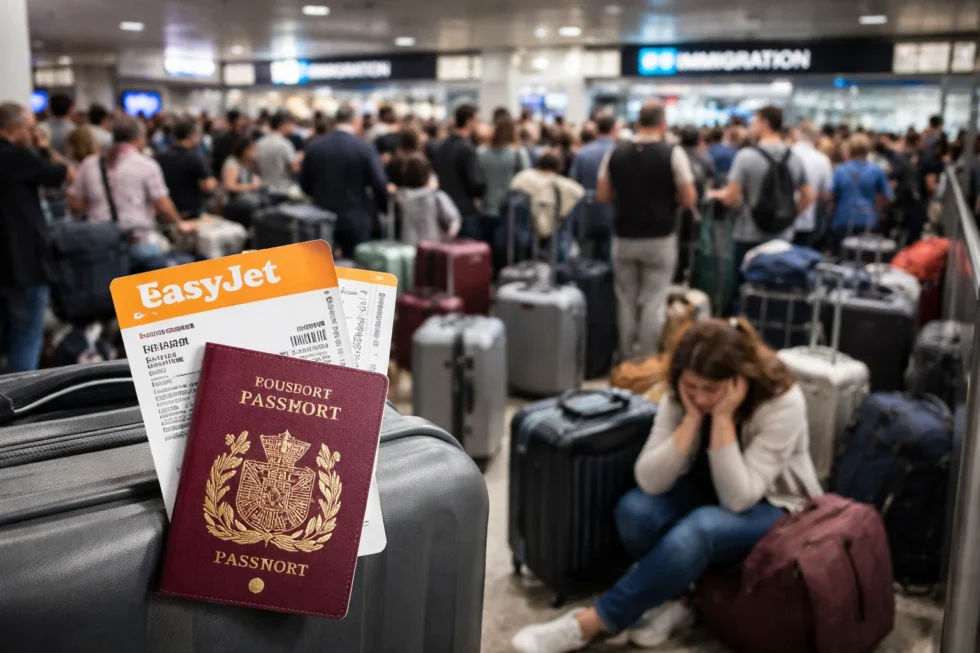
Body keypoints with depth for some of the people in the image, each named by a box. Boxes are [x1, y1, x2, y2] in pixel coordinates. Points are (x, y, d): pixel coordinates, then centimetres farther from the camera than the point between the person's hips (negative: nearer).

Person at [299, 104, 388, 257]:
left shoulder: (314, 146, 1)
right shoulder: (365, 148, -12)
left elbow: (304, 183, 8)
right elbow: (379, 185, -13)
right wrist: (385, 207, 6)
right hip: (355, 220, -4)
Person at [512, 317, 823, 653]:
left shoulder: (783, 402, -26)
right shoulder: (682, 394, -16)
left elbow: (739, 499, -29)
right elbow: (650, 482, -23)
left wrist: (723, 419, -35)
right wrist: (692, 418, -31)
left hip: (774, 509, -4)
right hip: (708, 496, 4)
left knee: (698, 530, -36)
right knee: (635, 509, -27)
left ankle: (588, 623, -27)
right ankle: (674, 600, -7)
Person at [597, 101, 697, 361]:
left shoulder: (615, 153, -1)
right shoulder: (673, 154, -10)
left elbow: (603, 195, 3)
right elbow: (689, 200, -10)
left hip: (624, 239, 3)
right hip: (660, 239, -3)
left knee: (626, 301, 12)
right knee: (653, 303, 4)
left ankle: (626, 360, 20)